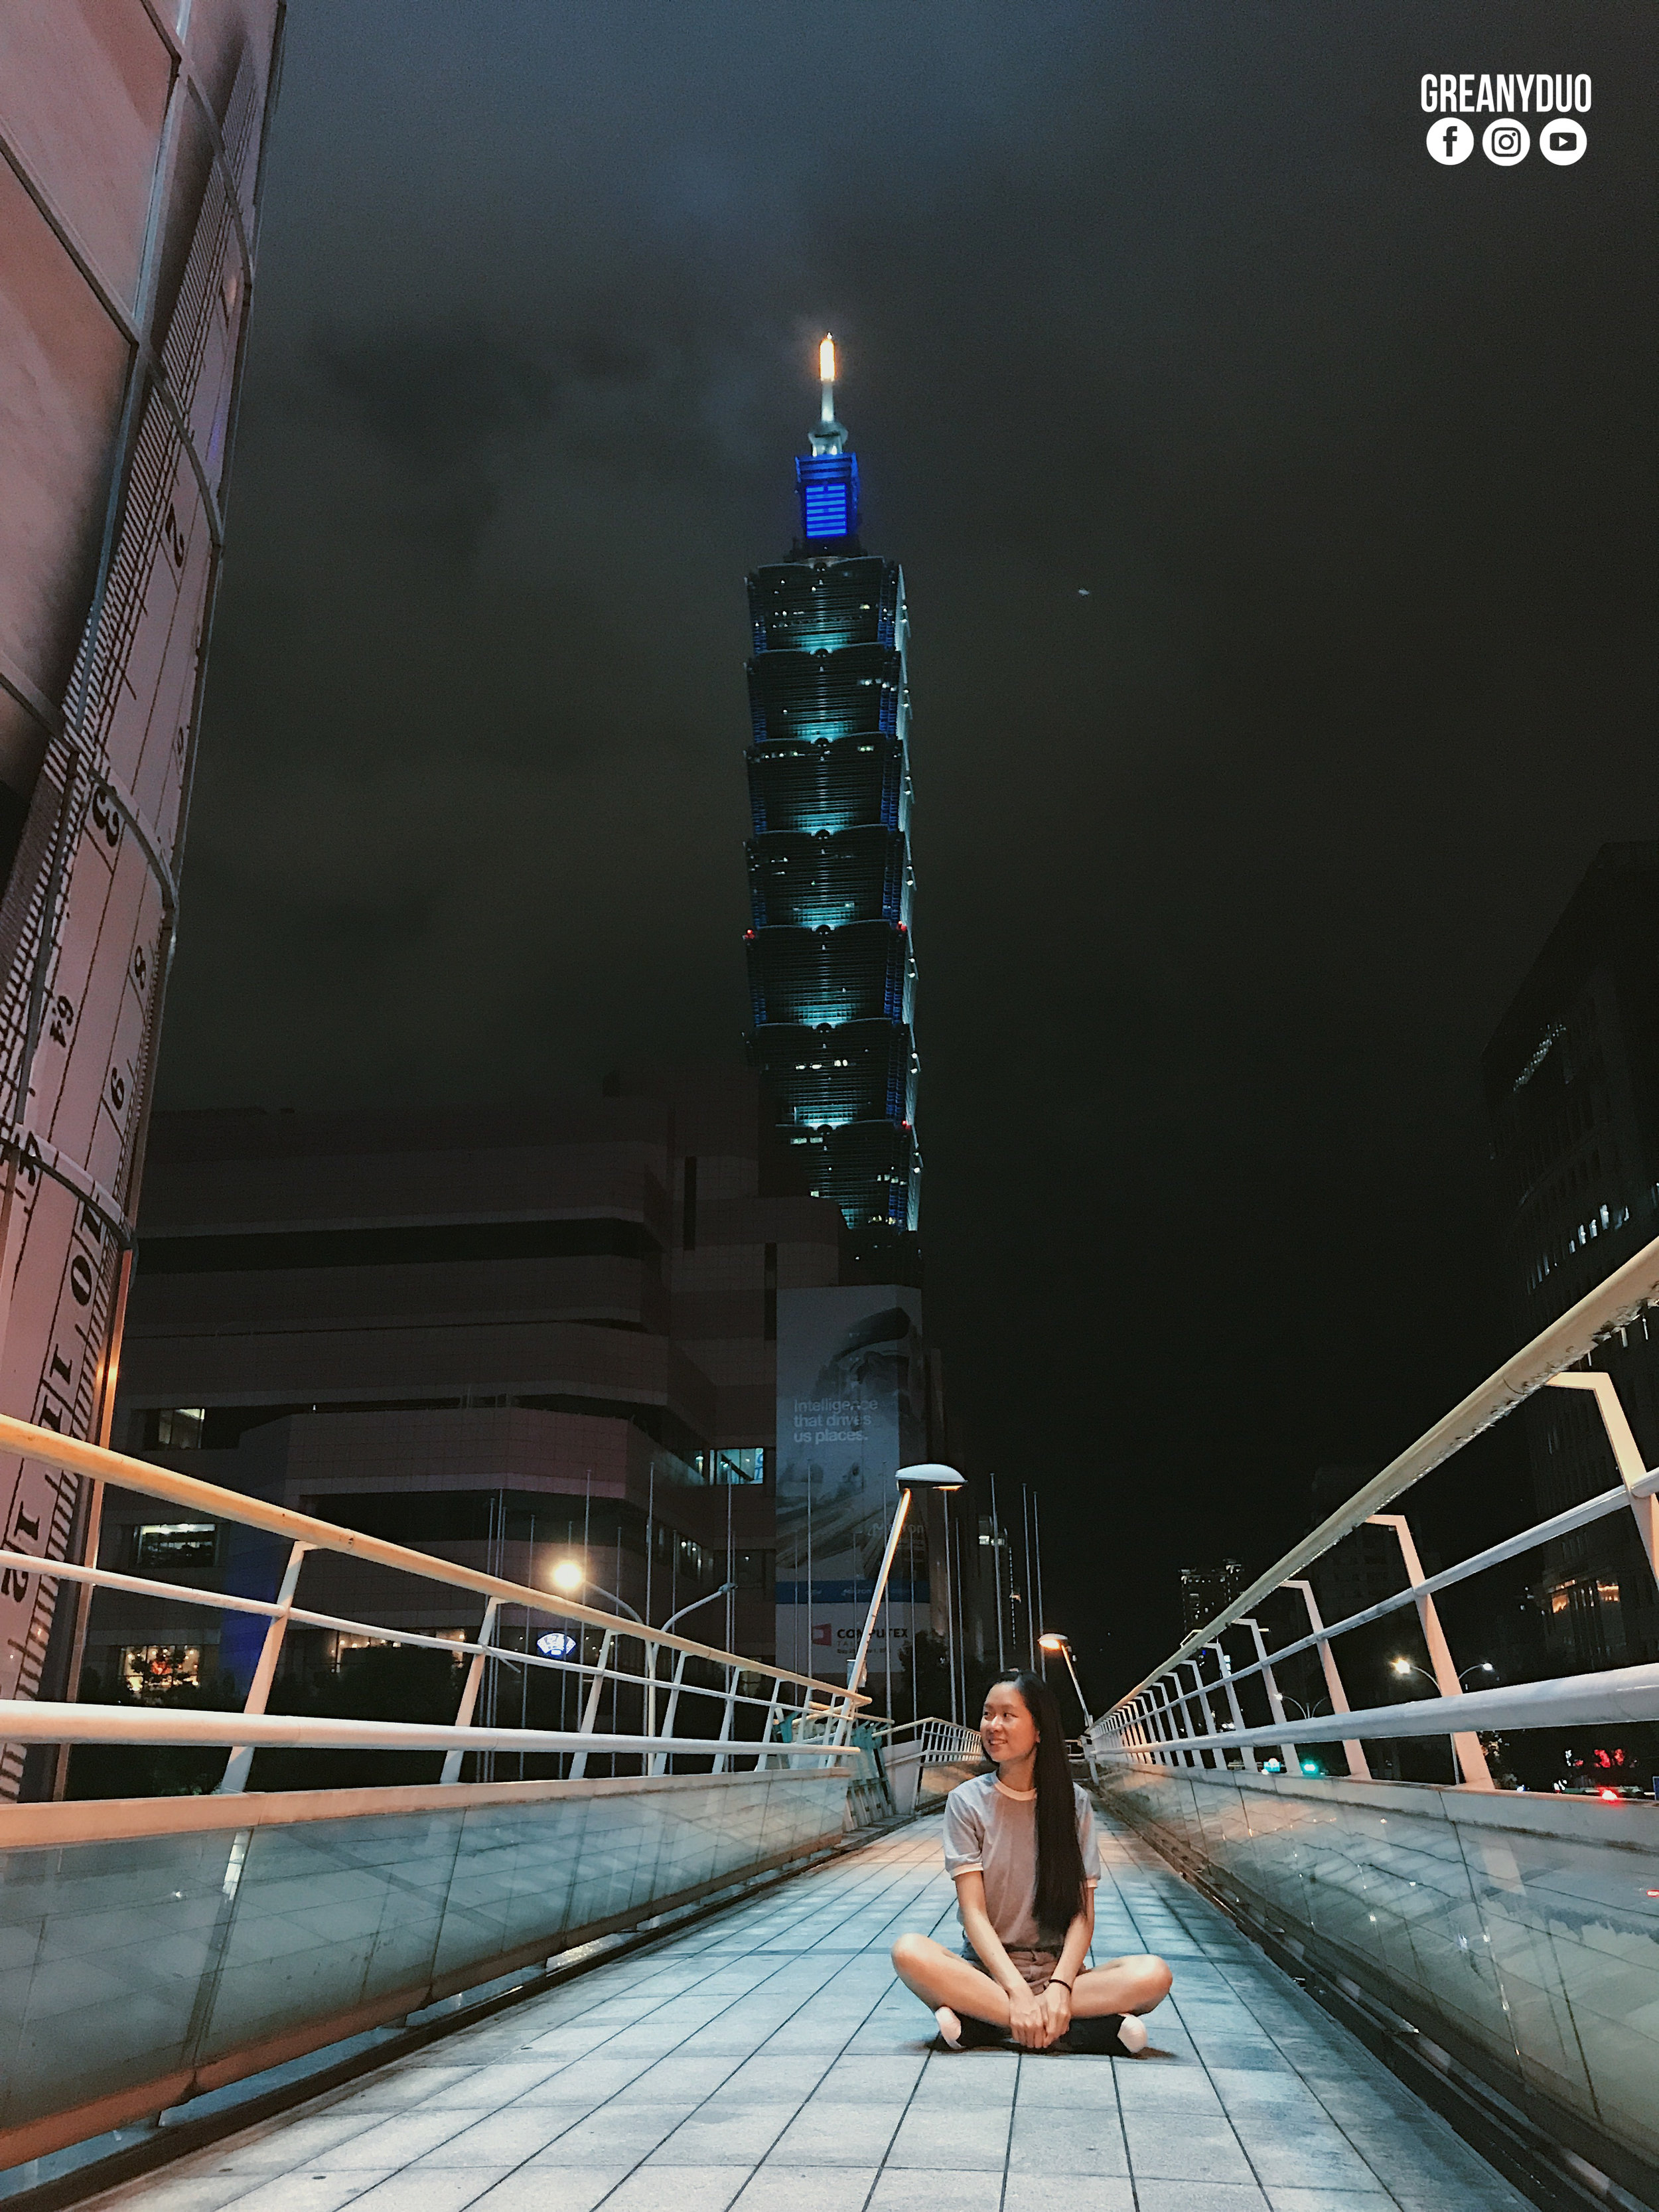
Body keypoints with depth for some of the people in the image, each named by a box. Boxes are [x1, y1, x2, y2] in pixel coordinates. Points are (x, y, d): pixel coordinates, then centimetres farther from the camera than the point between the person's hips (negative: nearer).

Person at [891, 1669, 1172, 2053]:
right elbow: (973, 1911, -8)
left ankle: (979, 2023, -27)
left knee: (1153, 1974, -27)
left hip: (1057, 1969, 1)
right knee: (909, 1952, -32)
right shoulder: (967, 1801, 0)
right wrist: (1016, 1991, -23)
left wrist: (1060, 1986, -20)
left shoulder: (1072, 1802, 4)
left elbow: (1083, 1912, -1)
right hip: (985, 1970, -1)